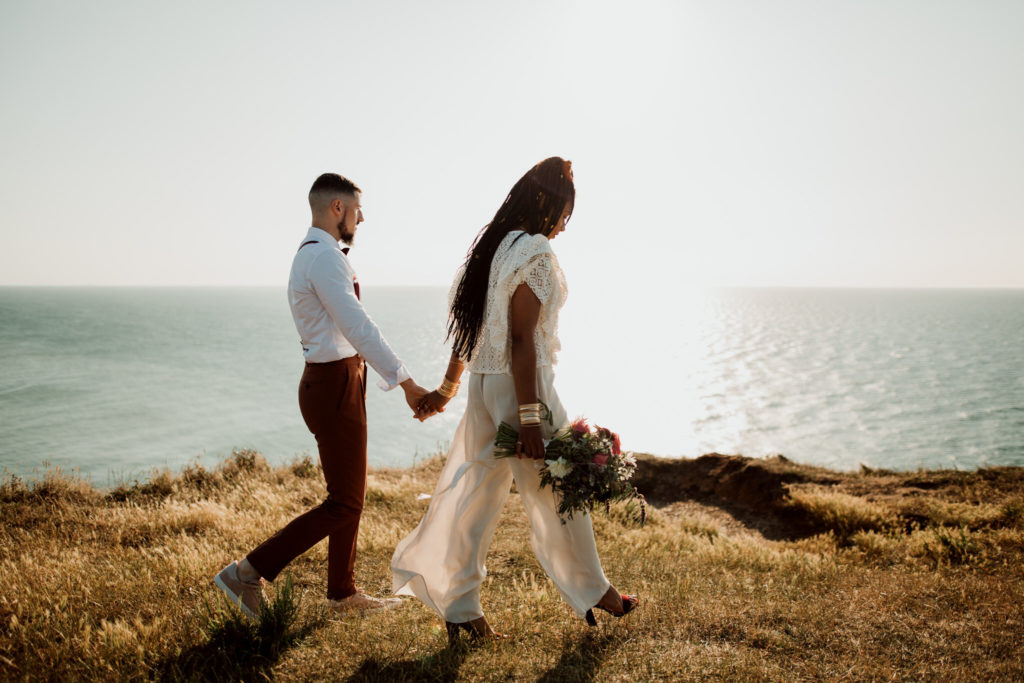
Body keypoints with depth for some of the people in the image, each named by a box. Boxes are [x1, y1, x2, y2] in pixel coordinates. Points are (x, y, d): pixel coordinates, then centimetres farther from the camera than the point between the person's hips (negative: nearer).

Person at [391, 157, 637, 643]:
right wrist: (529, 418, -20)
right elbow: (522, 339, -20)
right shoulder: (534, 252, -15)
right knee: (556, 493, 8)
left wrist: (447, 388, 21)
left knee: (476, 493, 11)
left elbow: (471, 326, 16)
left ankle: (460, 609, 18)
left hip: (482, 384, 8)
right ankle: (593, 593, 26)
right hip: (521, 385, -8)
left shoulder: (490, 244, 11)